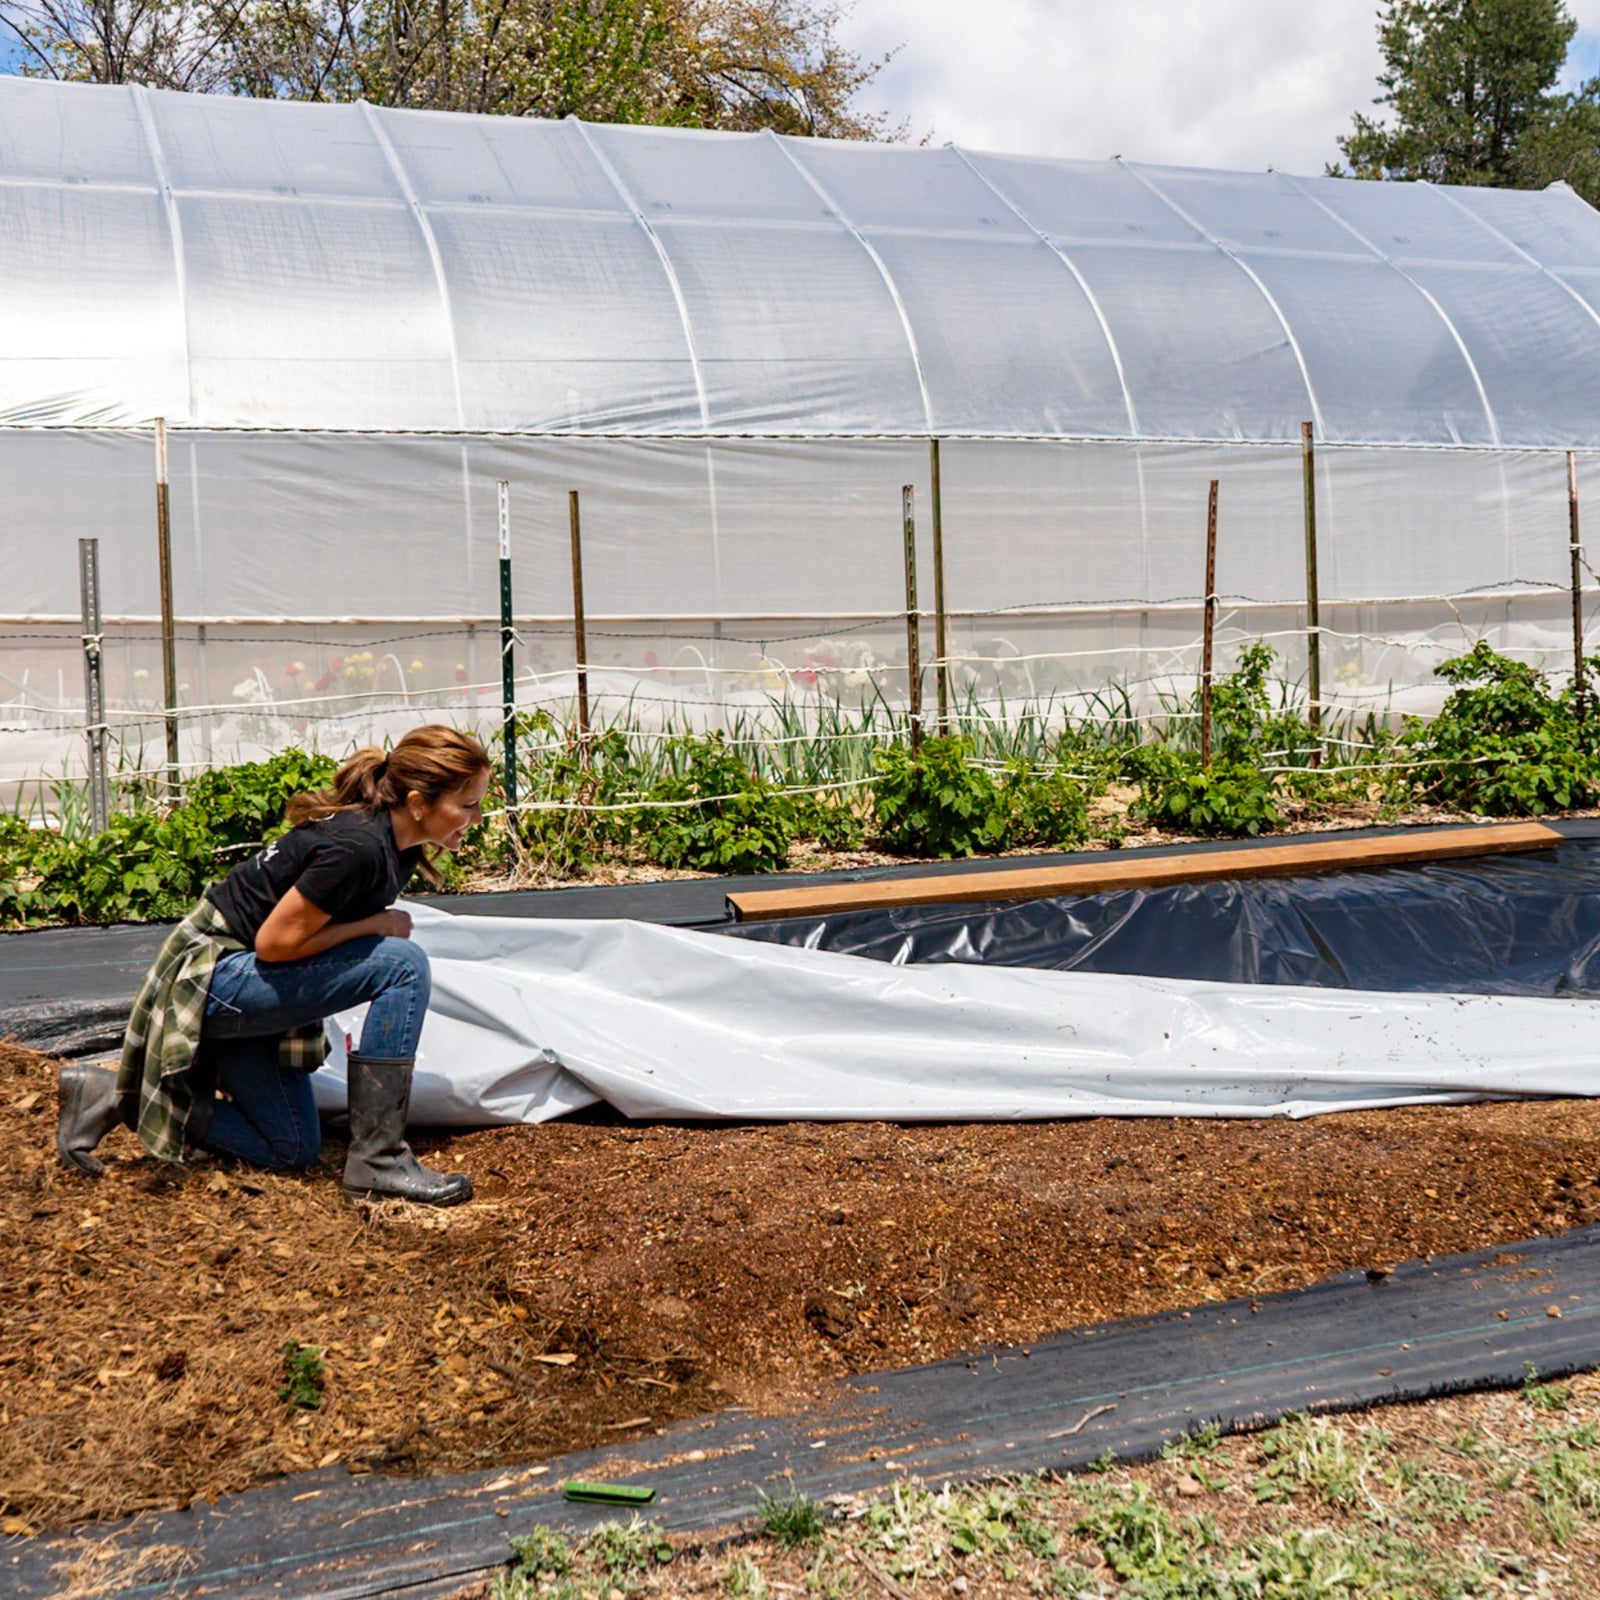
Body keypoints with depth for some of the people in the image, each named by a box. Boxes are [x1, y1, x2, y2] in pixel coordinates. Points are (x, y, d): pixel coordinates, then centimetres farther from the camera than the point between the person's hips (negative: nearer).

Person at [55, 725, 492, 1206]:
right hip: (211, 974, -10)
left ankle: (118, 1096, 15)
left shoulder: (400, 845, 0)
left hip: (244, 986, 10)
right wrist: (378, 924, -17)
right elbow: (275, 942, -23)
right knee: (404, 963, -24)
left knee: (294, 1150, 13)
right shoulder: (356, 847, -28)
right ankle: (377, 1161, -17)